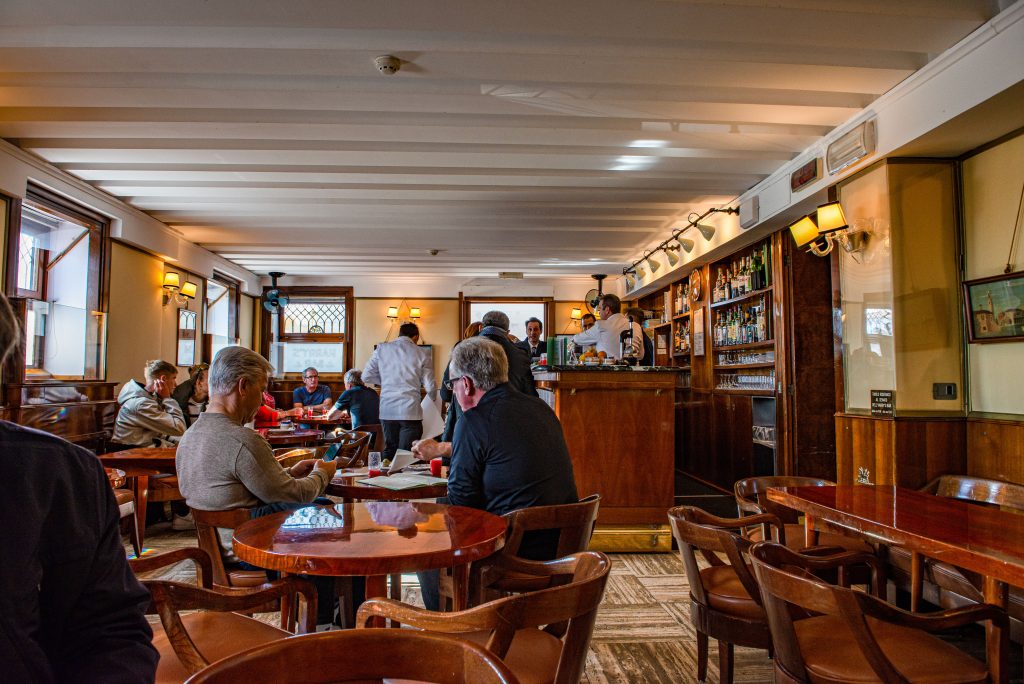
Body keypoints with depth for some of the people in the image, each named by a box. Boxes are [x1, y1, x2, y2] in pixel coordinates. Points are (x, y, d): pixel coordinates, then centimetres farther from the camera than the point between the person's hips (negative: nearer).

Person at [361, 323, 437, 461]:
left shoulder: (381, 349, 6)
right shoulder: (420, 354, 1)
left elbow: (366, 377, 5)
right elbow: (430, 387, 1)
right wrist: (433, 403, 22)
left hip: (387, 410, 3)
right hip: (410, 411, -3)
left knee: (389, 450, 14)